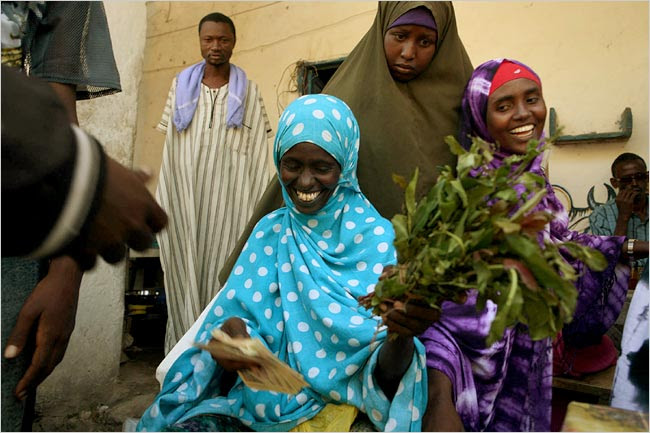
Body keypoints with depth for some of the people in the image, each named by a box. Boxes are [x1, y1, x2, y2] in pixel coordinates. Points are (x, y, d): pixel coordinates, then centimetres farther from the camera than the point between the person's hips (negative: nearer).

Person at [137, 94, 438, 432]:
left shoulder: (375, 237, -7)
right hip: (267, 401, 2)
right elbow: (233, 312, 0)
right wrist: (231, 334, -23)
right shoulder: (270, 231, 5)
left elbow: (386, 372, -12)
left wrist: (403, 335, -33)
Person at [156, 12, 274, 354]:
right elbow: (169, 145, 12)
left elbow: (258, 149, 3)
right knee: (185, 270, 2)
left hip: (227, 196, -1)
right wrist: (164, 200, 5)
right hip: (185, 195, 2)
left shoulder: (247, 90, 9)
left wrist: (257, 205, -5)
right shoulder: (181, 84, 14)